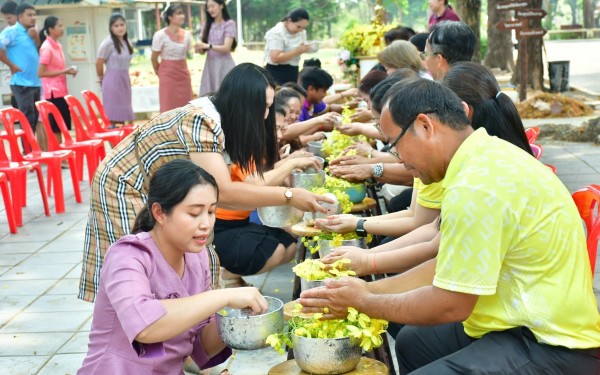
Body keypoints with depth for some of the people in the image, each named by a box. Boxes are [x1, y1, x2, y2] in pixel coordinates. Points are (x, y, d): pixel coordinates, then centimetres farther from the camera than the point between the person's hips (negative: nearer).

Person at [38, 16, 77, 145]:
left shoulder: (57, 45, 12)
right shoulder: (46, 48, -13)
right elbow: (41, 73, -17)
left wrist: (68, 71, 3)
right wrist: (64, 72, -17)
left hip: (61, 90, 8)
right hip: (53, 92, -8)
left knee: (63, 124, 9)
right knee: (56, 125, -6)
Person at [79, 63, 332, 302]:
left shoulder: (219, 121, -2)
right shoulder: (202, 121, -29)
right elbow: (222, 193, -36)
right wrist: (289, 196, -31)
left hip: (156, 193, 9)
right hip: (125, 188, -9)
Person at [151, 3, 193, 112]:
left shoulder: (187, 34, 4)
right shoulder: (160, 35, -12)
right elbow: (154, 58, -2)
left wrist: (178, 68, 14)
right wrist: (159, 72, 11)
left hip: (183, 74, 5)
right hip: (167, 75, -5)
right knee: (169, 109, -2)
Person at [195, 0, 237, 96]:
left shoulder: (229, 23, -4)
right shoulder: (208, 25, 12)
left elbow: (226, 48, -14)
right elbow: (204, 49, 11)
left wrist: (208, 46, -27)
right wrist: (199, 49, -13)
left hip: (224, 65, -5)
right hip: (209, 65, 5)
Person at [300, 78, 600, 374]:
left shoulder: (477, 186, -25)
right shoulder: (486, 157, 6)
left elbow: (450, 305, -19)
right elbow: (447, 267, 11)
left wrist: (364, 302, -5)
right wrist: (370, 289, 11)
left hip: (552, 350, -10)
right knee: (412, 342, 25)